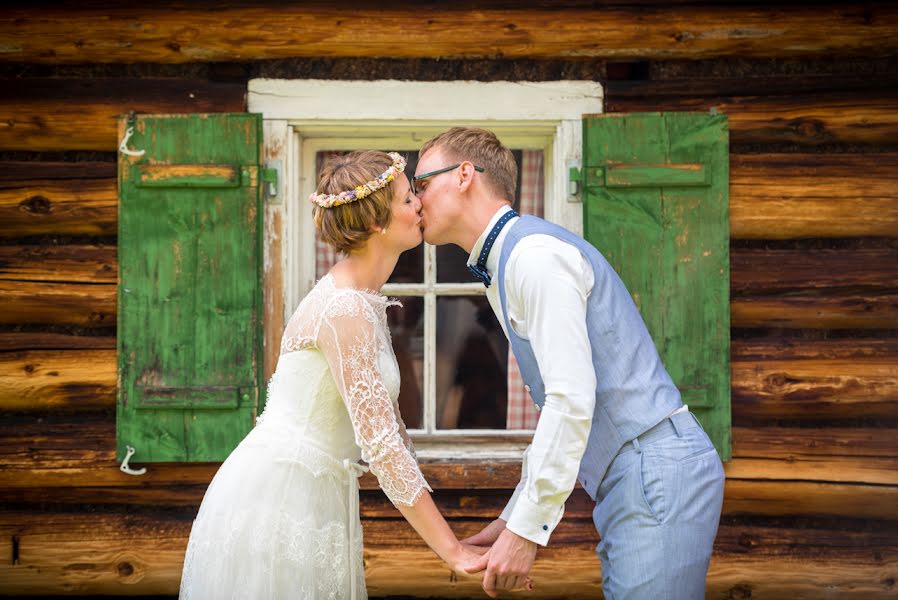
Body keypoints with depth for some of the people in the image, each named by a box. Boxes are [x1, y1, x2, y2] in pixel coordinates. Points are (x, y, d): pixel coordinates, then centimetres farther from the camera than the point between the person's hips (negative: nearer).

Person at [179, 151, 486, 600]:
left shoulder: (364, 301, 9)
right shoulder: (343, 308, -20)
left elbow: (386, 417, 15)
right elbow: (379, 442, -24)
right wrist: (452, 552, -21)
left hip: (312, 497, 9)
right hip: (275, 499, -9)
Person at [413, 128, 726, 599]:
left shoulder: (534, 253, -13)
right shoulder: (502, 270, 19)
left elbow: (572, 400, -21)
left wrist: (527, 529, -18)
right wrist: (511, 519, 19)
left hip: (656, 475, -10)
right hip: (630, 485, 10)